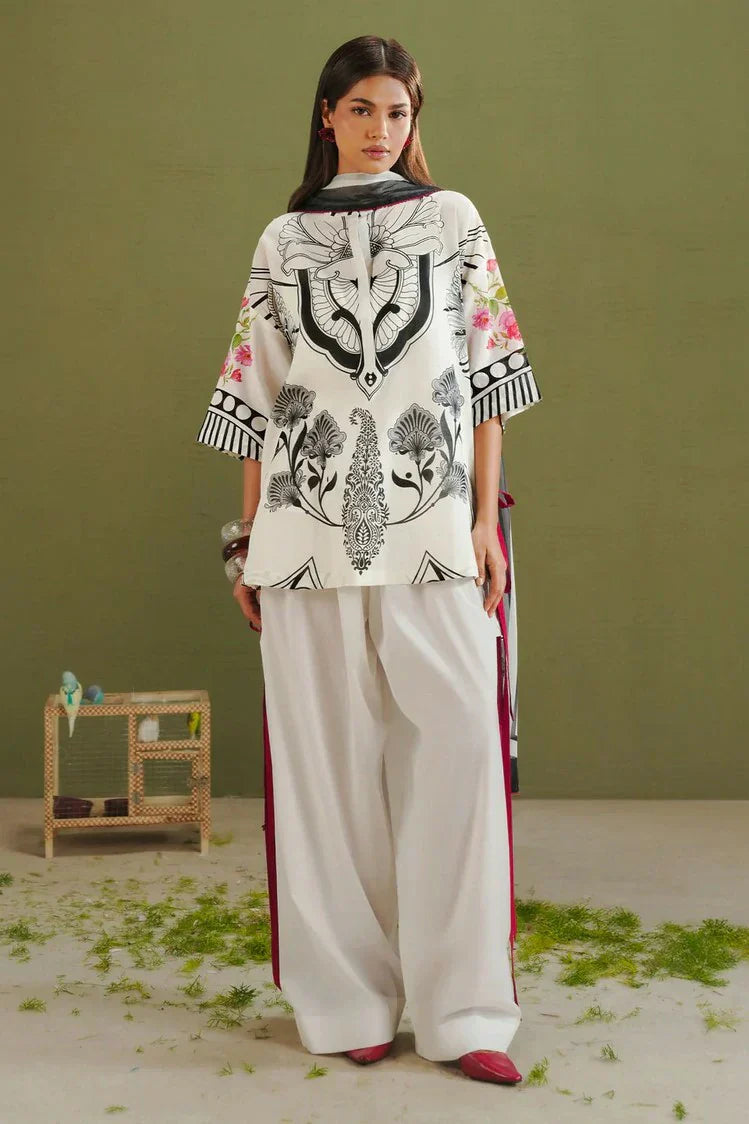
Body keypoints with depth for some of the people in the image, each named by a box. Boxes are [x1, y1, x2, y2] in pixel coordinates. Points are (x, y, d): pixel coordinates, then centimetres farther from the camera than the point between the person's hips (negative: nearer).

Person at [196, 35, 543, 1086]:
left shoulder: (453, 220, 12)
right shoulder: (283, 241, 14)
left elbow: (486, 373, 7)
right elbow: (259, 397, 12)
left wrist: (487, 516, -2)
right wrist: (249, 540, 8)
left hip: (433, 520, -1)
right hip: (310, 522, 1)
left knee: (459, 738, -9)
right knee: (327, 756, 1)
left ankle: (460, 1007, 1)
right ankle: (347, 998, 13)